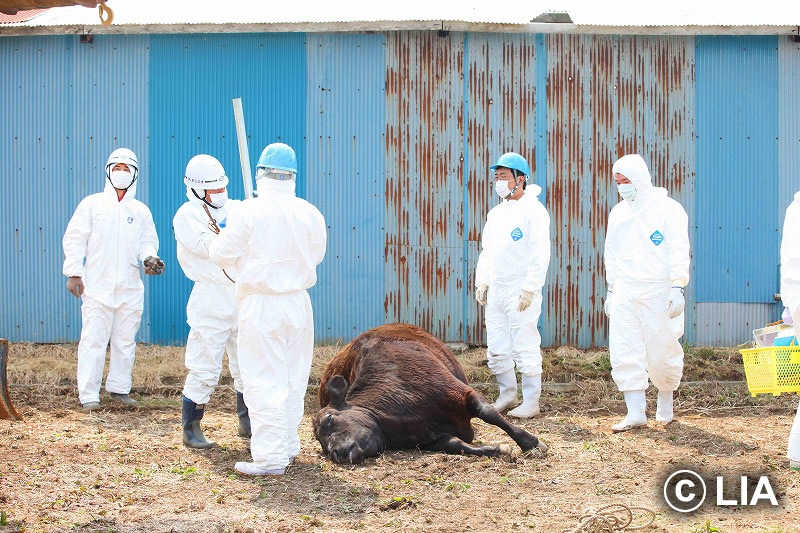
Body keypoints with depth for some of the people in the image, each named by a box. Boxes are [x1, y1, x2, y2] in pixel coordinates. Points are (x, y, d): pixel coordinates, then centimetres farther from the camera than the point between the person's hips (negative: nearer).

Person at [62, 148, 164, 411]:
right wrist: (74, 273, -4)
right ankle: (89, 394, -3)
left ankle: (119, 388, 20)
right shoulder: (92, 204, 5)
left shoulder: (141, 211, 13)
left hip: (130, 288, 3)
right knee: (93, 340, -6)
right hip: (97, 285, -3)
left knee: (126, 340, 8)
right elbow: (74, 238, 3)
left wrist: (149, 257, -10)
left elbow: (148, 241, 14)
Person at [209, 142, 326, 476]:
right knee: (293, 379, 16)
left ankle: (270, 458, -3)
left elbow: (222, 255, -6)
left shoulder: (248, 212, -13)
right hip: (298, 302, 5)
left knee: (264, 382, -2)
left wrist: (223, 233, 15)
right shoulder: (310, 214, 0)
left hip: (261, 307, -5)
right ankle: (288, 446, 27)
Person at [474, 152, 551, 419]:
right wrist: (482, 281, 12)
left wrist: (530, 288, -18)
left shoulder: (533, 210, -8)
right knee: (497, 349, 10)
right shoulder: (496, 213, 17)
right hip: (496, 291, 8)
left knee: (525, 348, -5)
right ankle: (507, 395, 24)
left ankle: (531, 402, 2)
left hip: (521, 292, -8)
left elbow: (540, 254, -14)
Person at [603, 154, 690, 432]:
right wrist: (611, 289, 18)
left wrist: (677, 286, -17)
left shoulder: (668, 208, -3)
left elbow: (679, 251, -8)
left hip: (658, 291, -5)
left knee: (662, 352, 1)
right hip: (624, 292, 5)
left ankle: (665, 403, 23)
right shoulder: (617, 213, 14)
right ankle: (635, 412, 2)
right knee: (624, 354, -3)